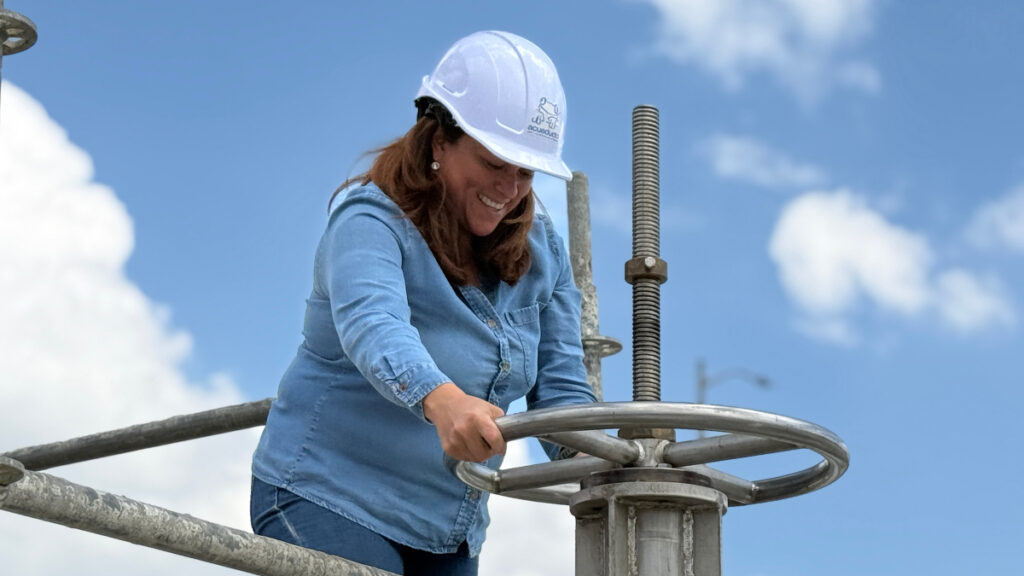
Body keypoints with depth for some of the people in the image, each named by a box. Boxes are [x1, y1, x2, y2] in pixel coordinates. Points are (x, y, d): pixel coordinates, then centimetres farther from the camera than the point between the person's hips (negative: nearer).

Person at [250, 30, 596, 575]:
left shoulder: (540, 249, 5)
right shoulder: (370, 220, -15)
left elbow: (559, 385, 2)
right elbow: (373, 327, -35)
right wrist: (442, 400, -56)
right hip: (327, 500, -7)